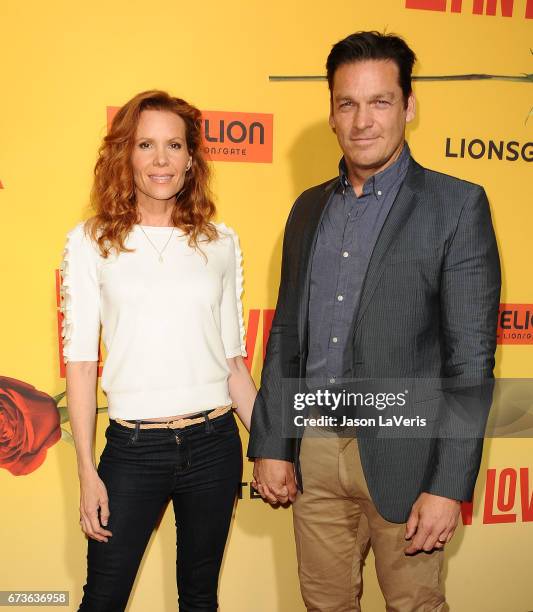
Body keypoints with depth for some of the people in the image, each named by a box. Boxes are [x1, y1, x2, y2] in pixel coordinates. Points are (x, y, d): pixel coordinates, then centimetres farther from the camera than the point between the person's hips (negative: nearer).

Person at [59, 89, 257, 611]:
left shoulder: (220, 242, 4)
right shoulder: (91, 242, -2)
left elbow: (232, 357, 9)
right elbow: (80, 359, -2)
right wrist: (86, 472, -4)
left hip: (214, 445, 2)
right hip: (133, 448, -1)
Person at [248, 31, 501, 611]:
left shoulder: (456, 205, -7)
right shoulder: (309, 208, 9)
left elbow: (471, 356, -10)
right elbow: (285, 334, 11)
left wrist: (449, 485, -13)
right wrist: (269, 445, 7)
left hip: (402, 454, -4)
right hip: (313, 451, 5)